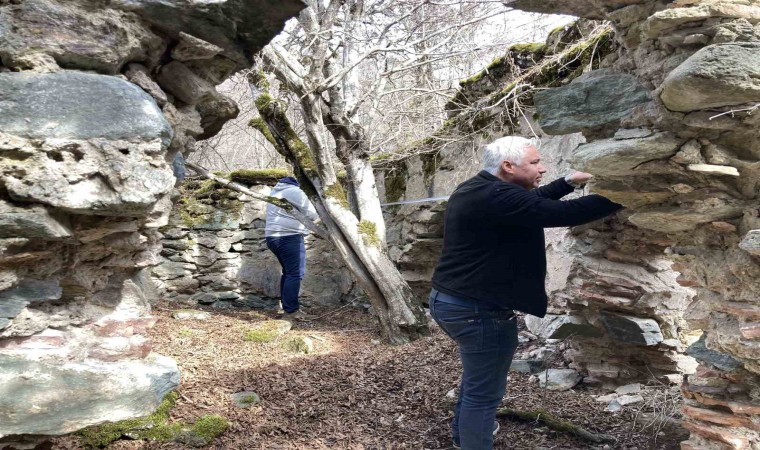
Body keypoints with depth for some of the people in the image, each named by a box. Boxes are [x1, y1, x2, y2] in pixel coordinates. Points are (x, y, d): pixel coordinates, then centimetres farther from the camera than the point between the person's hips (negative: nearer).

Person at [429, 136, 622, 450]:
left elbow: (530, 201, 23)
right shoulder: (496, 197, -24)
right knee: (485, 391, 4)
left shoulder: (474, 189, 9)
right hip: (477, 309, -11)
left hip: (447, 300, 11)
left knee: (477, 375, 31)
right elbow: (563, 214, -27)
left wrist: (568, 182, 20)